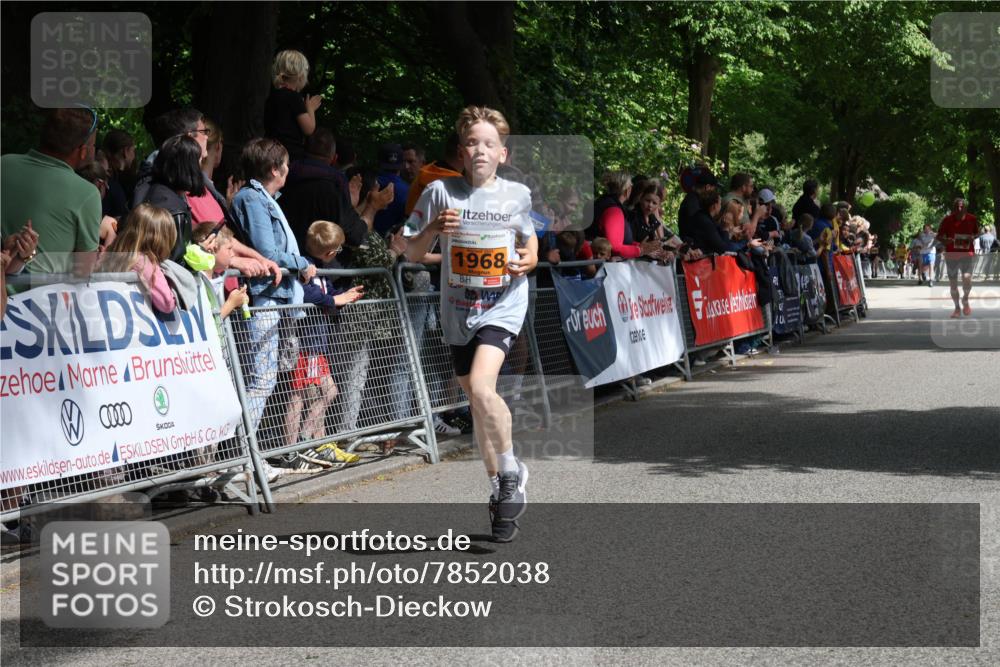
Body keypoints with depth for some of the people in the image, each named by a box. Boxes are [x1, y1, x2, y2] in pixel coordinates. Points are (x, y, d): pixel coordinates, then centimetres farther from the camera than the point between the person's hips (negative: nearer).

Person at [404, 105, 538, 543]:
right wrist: (432, 229, -17)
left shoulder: (518, 195, 2)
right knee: (476, 402, 10)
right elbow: (412, 255, 3)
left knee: (481, 385, -25)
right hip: (458, 310, 3)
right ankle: (500, 490, 26)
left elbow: (530, 241, 18)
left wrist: (529, 261, -4)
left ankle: (511, 471, -5)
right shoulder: (440, 192, -1)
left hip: (503, 305, -2)